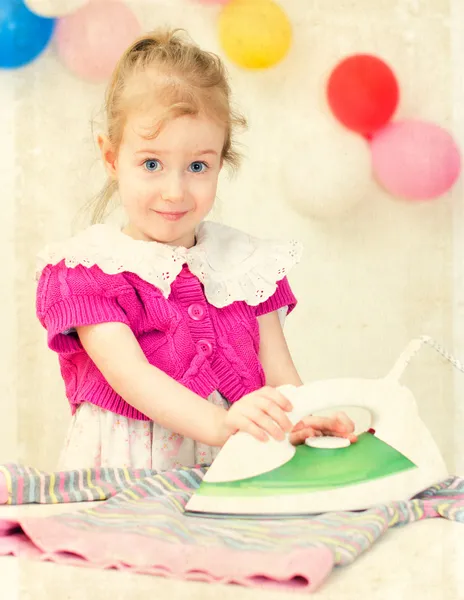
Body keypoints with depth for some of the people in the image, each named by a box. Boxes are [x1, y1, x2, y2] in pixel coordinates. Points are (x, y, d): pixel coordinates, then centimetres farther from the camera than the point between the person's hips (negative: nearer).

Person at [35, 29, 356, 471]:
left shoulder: (248, 264, 12)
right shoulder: (85, 269, -1)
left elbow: (281, 377, 7)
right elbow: (128, 373, -16)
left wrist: (307, 422, -17)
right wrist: (218, 424, -33)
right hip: (123, 476, -5)